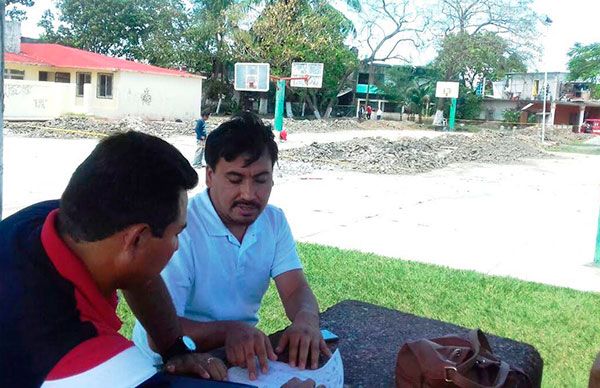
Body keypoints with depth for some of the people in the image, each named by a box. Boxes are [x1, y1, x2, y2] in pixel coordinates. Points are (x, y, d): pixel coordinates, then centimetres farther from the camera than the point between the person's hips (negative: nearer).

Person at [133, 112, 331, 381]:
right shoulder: (179, 229, -23)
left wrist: (306, 321, -30)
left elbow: (296, 290, -7)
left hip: (245, 353, 5)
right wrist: (229, 331, -40)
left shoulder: (274, 221, -1)